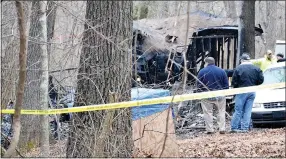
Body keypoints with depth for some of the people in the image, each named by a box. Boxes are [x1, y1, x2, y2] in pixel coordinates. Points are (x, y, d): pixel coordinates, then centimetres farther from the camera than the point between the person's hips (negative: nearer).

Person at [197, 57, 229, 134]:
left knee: (208, 113, 6)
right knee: (221, 112, 10)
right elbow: (226, 84, 5)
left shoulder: (202, 72, -4)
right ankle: (222, 129, 6)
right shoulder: (221, 71, 2)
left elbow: (198, 85, -1)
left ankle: (210, 129, 4)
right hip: (220, 96, 2)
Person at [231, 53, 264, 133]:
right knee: (248, 111, 8)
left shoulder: (238, 69, -8)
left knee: (238, 110, 2)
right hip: (252, 92, 3)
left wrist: (236, 87, 12)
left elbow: (234, 82, -8)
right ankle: (245, 128, 5)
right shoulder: (256, 69, 4)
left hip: (242, 91, -3)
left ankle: (234, 127, 1)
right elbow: (261, 80, 3)